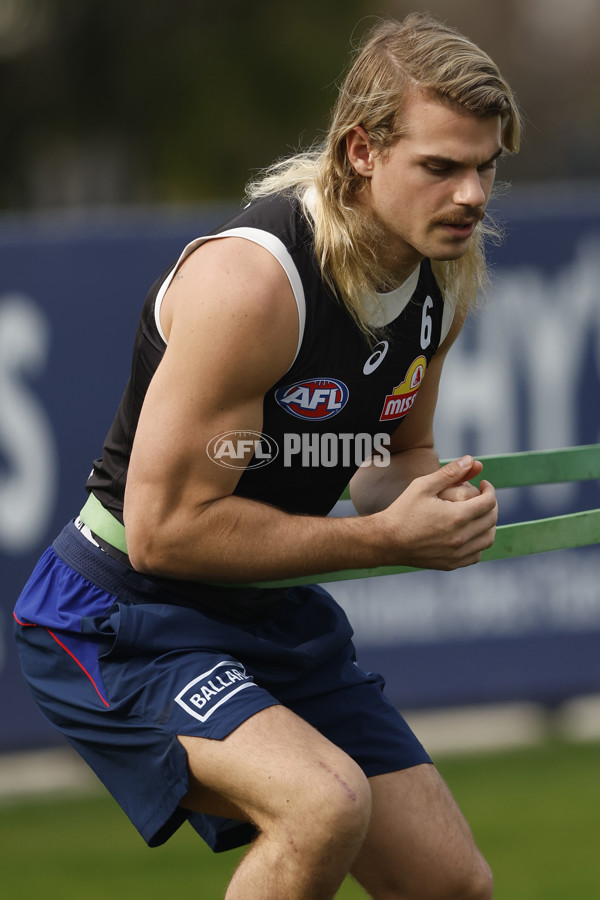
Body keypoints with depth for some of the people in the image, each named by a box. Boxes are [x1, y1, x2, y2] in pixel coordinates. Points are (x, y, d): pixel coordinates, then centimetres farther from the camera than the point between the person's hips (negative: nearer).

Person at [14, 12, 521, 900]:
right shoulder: (251, 280, -27)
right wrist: (387, 537, -23)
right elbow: (165, 528, -26)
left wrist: (432, 499, -9)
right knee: (328, 802, -33)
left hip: (278, 616, 9)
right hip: (122, 623, -8)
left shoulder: (445, 272, -1)